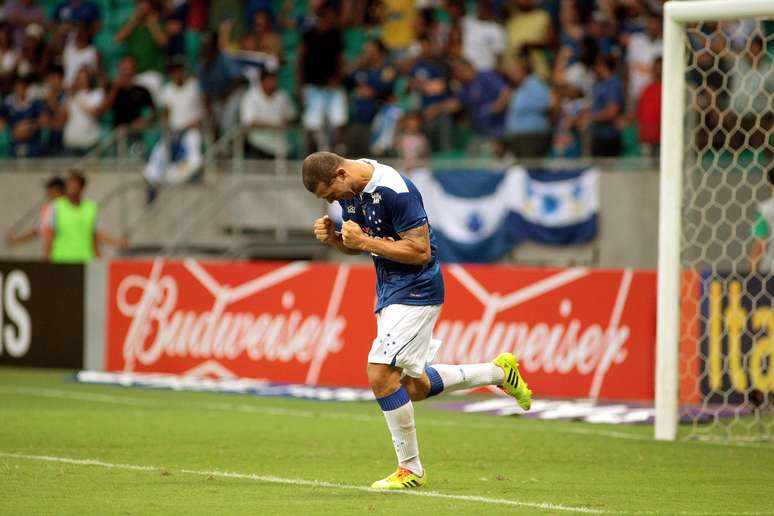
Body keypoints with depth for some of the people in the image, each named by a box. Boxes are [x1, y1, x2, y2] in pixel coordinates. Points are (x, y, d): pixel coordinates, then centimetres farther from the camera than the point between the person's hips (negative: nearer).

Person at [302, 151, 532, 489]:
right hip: (388, 289, 10)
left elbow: (421, 252, -24)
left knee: (380, 373, -17)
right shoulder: (350, 190, 2)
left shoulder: (395, 191, -24)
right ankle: (500, 372, 31)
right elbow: (356, 245, 14)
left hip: (416, 289, -10)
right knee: (414, 387, 14)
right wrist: (331, 238, -7)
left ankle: (410, 469, -5)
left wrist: (365, 241, -26)